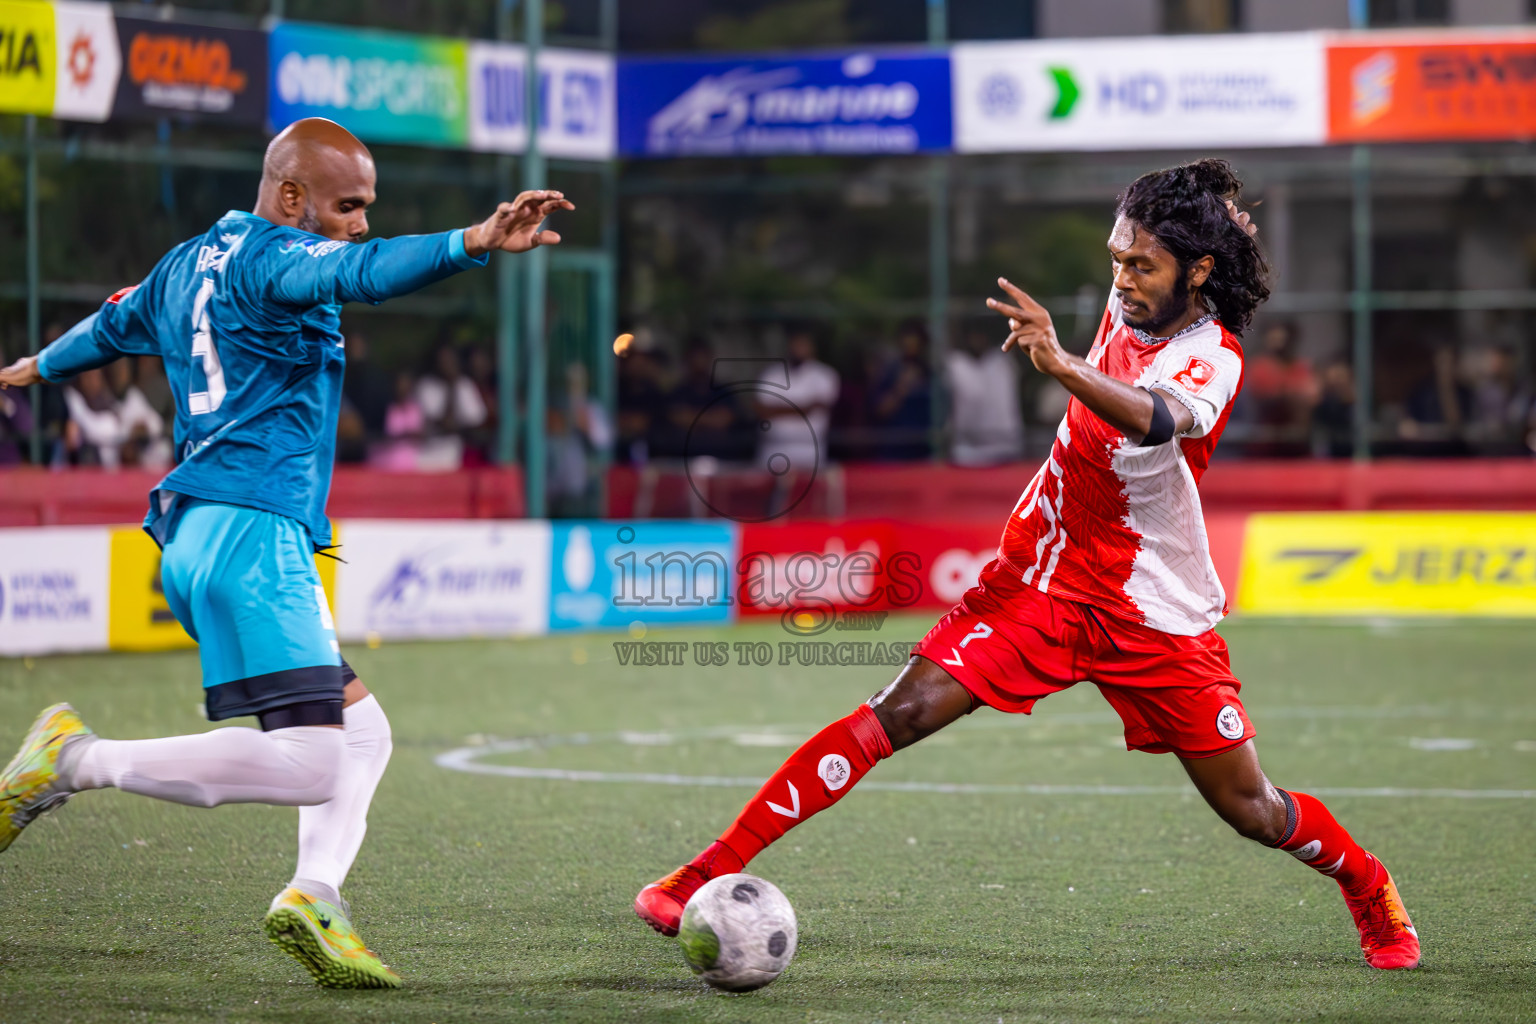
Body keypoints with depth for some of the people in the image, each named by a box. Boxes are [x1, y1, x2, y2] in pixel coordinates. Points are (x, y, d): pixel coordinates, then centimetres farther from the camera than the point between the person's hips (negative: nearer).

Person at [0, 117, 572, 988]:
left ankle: (315, 897, -6)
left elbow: (114, 324, 41)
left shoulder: (186, 265, 22)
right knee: (307, 768, -18)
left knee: (361, 730, 11)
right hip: (250, 532, -11)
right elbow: (365, 272, -27)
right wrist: (477, 243, -42)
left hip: (193, 539, 11)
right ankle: (80, 760, -14)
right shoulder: (273, 257, -5)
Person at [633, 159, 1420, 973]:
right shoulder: (1128, 309, -1)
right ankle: (710, 872, -16)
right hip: (1040, 573, 4)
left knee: (1249, 809, 2)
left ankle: (1368, 888, 34)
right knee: (899, 713, -14)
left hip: (1155, 615, -4)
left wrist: (1063, 365, -61)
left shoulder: (1213, 359, -20)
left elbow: (1161, 419, -46)